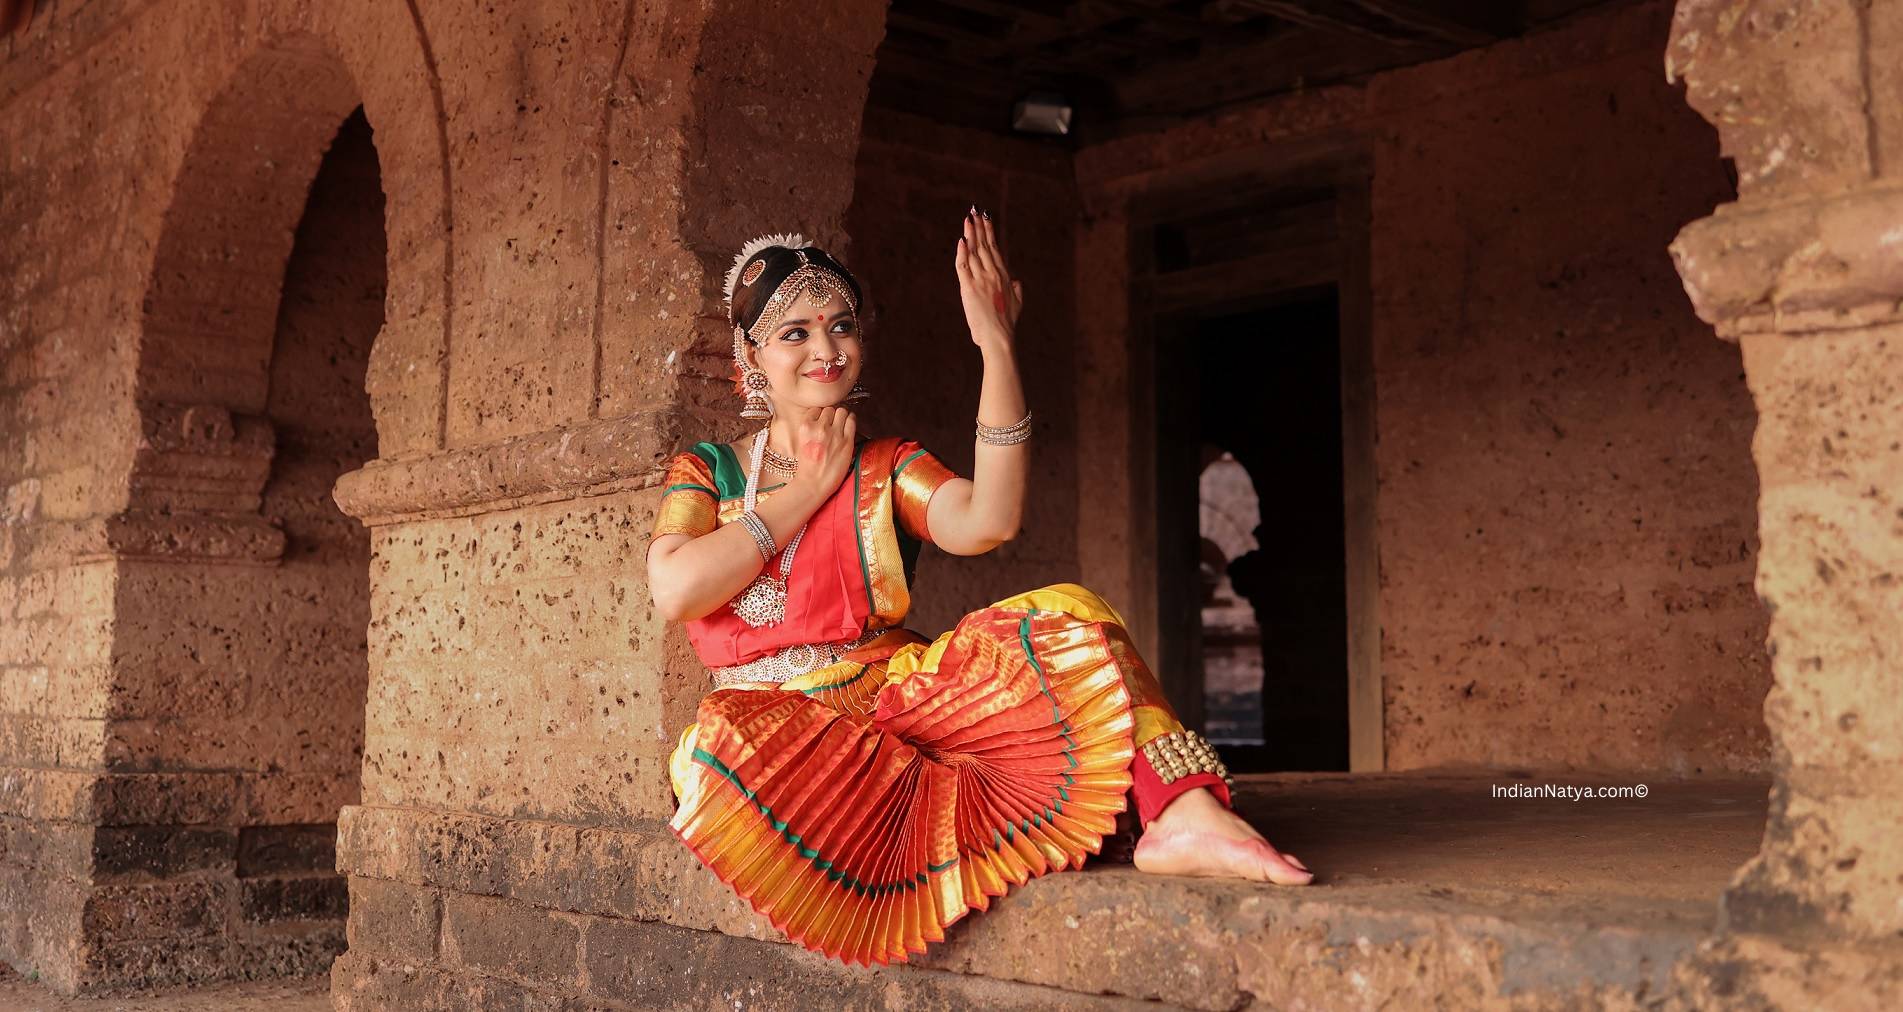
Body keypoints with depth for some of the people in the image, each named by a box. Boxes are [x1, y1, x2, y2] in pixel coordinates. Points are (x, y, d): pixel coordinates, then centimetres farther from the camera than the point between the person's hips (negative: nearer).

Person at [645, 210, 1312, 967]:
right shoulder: (704, 471, 10)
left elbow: (984, 521, -13)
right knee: (724, 742, -40)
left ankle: (1184, 816, -43)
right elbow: (675, 591, -13)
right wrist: (807, 491, -5)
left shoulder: (888, 468, 11)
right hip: (780, 723, -2)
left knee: (1066, 620, -22)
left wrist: (997, 346, -17)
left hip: (892, 698, 2)